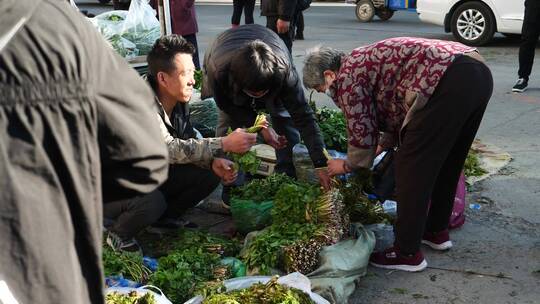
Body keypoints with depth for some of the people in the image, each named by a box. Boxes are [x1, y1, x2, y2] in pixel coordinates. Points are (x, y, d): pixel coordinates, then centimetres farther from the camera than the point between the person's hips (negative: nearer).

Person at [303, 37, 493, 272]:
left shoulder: (346, 77, 2)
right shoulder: (364, 61, 30)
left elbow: (362, 132, 2)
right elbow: (397, 110, 38)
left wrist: (348, 165, 19)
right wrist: (383, 145, 43)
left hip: (448, 81, -10)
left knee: (411, 168, 0)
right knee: (445, 162, 23)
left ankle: (408, 253, 8)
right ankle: (437, 231, 38)